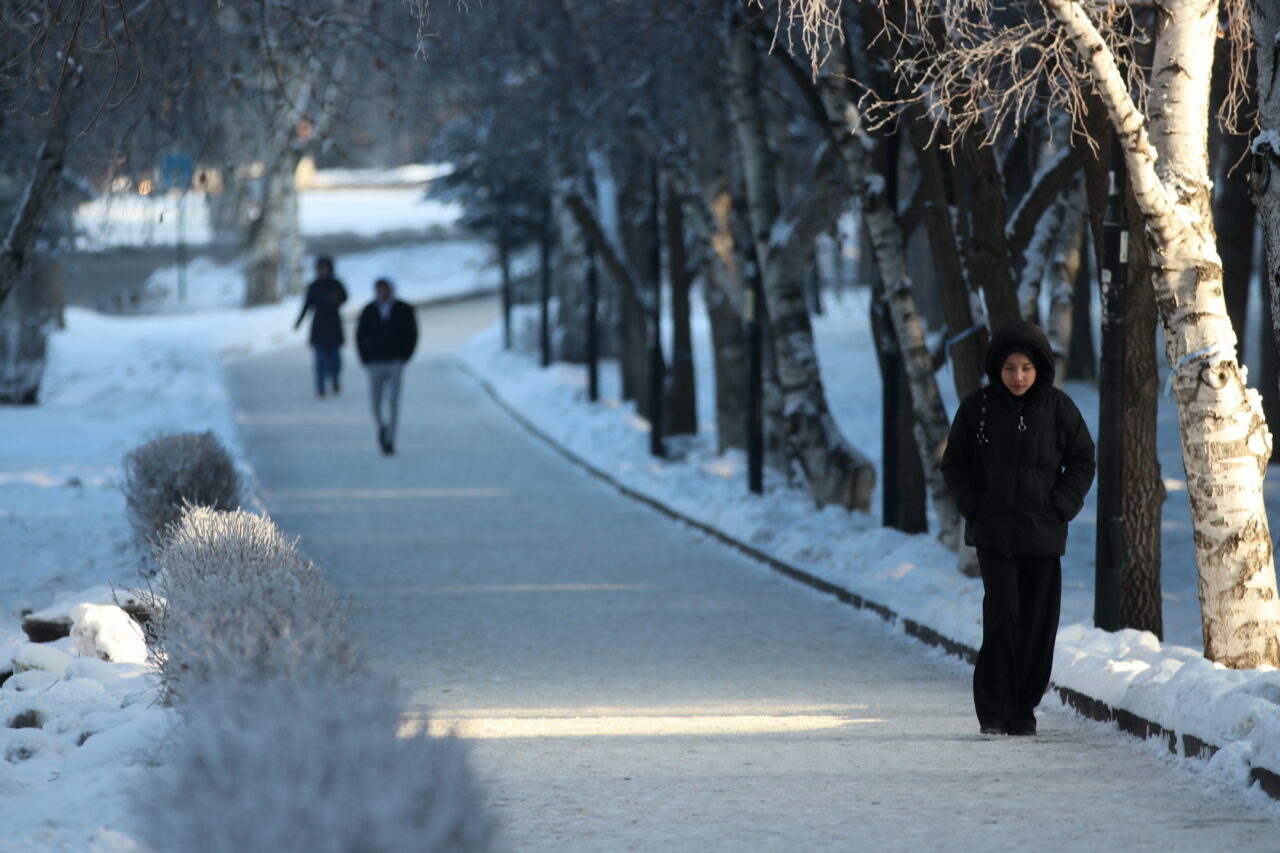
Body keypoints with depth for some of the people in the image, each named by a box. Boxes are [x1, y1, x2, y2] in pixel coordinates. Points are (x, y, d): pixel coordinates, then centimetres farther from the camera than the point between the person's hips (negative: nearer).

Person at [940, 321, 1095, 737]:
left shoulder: (1058, 407, 1)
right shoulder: (977, 407, 0)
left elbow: (1082, 461, 10)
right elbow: (954, 463, 9)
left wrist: (1061, 508, -2)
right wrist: (973, 507, -3)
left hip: (1043, 533, 2)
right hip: (993, 533, -2)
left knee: (1039, 624, 2)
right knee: (1001, 615, -12)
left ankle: (1024, 710, 14)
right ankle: (993, 713, -8)